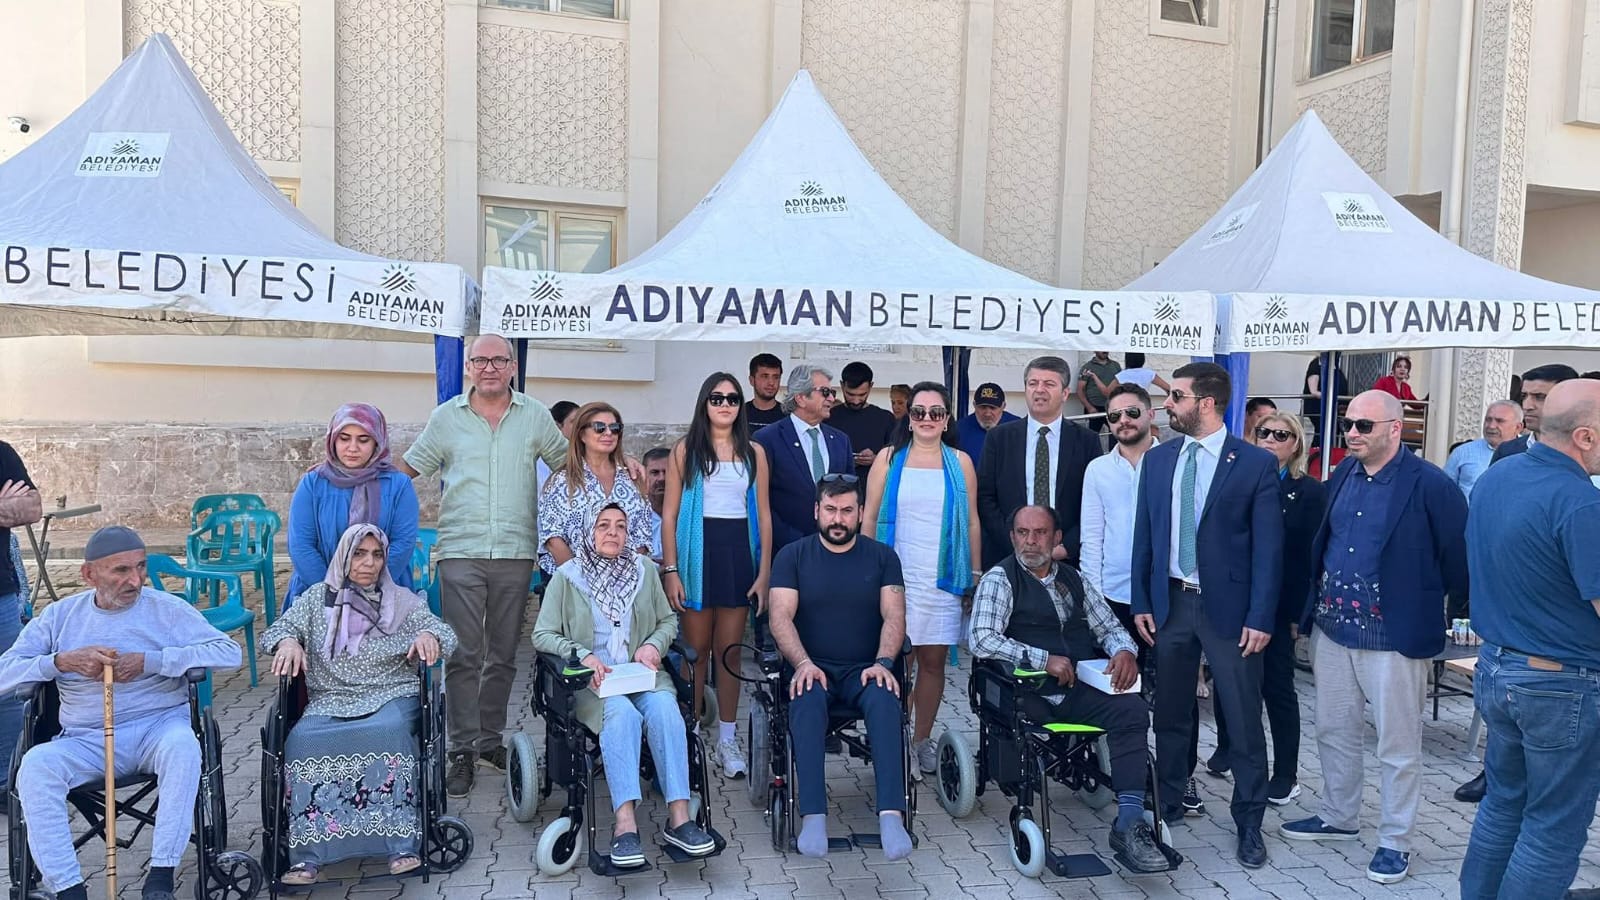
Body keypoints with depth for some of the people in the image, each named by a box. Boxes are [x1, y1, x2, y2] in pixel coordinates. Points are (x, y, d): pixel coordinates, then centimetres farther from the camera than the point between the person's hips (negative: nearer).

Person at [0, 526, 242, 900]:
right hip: (85, 740, 2)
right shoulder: (59, 615, 11)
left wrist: (149, 662, -16)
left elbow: (229, 652, -10)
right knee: (35, 765, -27)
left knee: (182, 744, -34)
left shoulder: (166, 608, 2)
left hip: (158, 726, -2)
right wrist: (63, 661, -12)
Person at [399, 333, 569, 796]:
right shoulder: (446, 417, 6)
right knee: (464, 654, -3)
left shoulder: (535, 416, 7)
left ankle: (490, 740, 24)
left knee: (503, 655, 10)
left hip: (516, 552, 2)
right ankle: (461, 751, 5)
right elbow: (408, 467, 12)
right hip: (460, 550, -1)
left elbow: (570, 462, 15)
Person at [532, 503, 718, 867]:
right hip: (591, 680, -2)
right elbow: (542, 635, 2)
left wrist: (654, 645, -3)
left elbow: (668, 620, 19)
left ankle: (679, 817, -32)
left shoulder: (644, 569, 14)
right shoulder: (567, 577, 5)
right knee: (622, 713, -34)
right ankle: (625, 824, -39)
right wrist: (582, 655, -15)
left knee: (665, 709, -30)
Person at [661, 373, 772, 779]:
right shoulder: (685, 449, 5)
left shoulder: (754, 452, 9)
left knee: (730, 651, 6)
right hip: (697, 551, -1)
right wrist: (670, 570, -6)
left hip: (738, 552, 1)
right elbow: (669, 513, 2)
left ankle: (727, 740, 14)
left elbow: (763, 515, 8)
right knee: (696, 650, 3)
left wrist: (764, 573, 1)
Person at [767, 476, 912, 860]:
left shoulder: (882, 557, 10)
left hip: (865, 670, 1)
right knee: (806, 704, -35)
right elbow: (780, 617, -3)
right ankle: (813, 817, -38)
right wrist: (803, 663, -20)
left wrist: (883, 662, -17)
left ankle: (891, 815, -39)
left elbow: (894, 616, 1)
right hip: (813, 668, 0)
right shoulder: (792, 556, 7)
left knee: (885, 702, -33)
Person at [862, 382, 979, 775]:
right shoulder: (889, 459, 6)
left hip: (943, 578, 1)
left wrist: (975, 574, 8)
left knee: (933, 660, 4)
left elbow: (971, 521, 11)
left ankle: (923, 738, 17)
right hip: (894, 575, -1)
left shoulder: (960, 462, 9)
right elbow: (869, 517, 6)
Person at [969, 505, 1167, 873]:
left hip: (1081, 688, 4)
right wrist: (1044, 659, -17)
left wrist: (1125, 651, -2)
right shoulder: (999, 579, 3)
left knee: (1132, 709, -25)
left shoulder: (1074, 580, 20)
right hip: (1031, 693, -4)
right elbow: (982, 640, -9)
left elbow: (1109, 628, 22)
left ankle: (1130, 822, -25)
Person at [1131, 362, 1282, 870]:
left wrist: (1260, 617, -11)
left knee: (1244, 722, 6)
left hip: (1228, 608, -4)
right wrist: (1141, 602, 4)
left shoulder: (1256, 463, -7)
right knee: (1170, 714, 14)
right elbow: (1144, 535, 9)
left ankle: (1249, 822, 21)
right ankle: (1167, 804, 30)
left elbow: (1269, 547, -7)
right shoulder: (1158, 459, 6)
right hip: (1170, 603, 4)